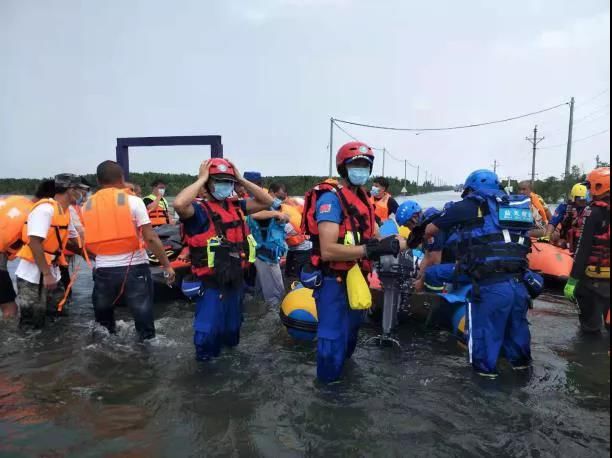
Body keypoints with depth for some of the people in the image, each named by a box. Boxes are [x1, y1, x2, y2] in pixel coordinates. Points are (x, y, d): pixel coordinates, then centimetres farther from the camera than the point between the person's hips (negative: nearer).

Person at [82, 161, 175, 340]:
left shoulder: (88, 206, 7)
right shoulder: (133, 201, -6)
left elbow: (89, 241, 9)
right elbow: (151, 238, -10)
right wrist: (166, 265, -4)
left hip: (103, 270, 4)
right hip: (134, 268, -3)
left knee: (103, 316, 24)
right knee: (143, 315, 7)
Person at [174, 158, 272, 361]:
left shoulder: (236, 206, 4)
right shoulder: (200, 210, -15)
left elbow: (267, 201, 3)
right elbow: (179, 204, -36)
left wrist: (241, 179, -4)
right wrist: (201, 179, -24)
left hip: (236, 280, 6)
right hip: (211, 283, -6)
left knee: (232, 326, 25)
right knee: (207, 331, 2)